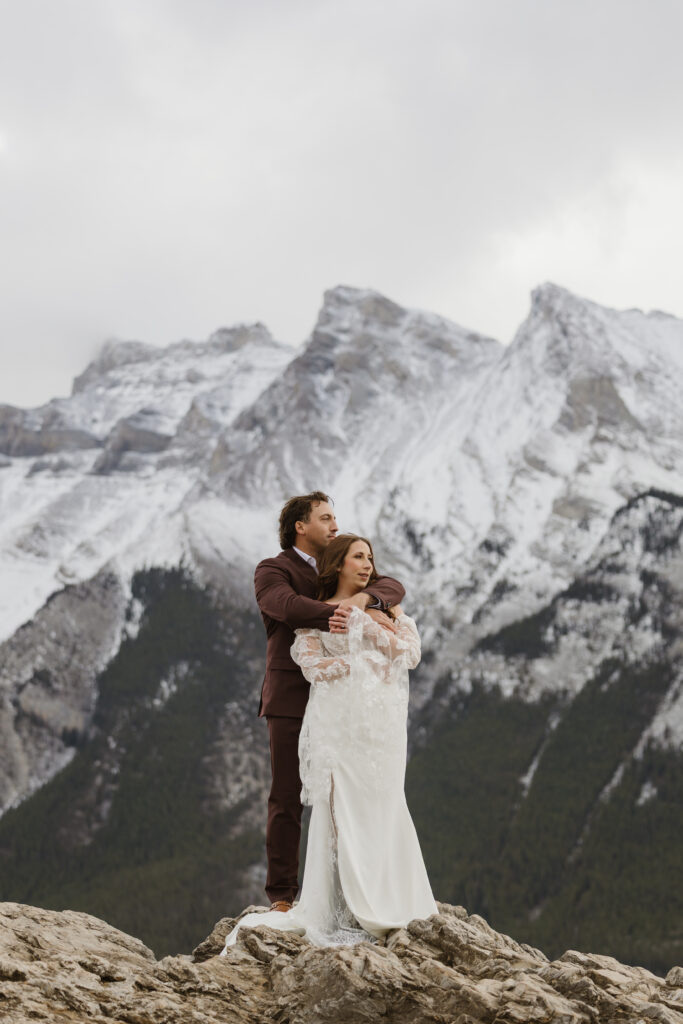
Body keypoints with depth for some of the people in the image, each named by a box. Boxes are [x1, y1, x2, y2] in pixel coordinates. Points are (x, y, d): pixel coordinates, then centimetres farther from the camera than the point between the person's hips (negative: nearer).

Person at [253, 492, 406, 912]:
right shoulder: (272, 571, -1)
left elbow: (393, 587, 2)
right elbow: (287, 605, -23)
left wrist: (362, 598, -21)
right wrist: (347, 614, -36)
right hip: (292, 702, -5)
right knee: (287, 799, -1)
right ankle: (282, 895, 4)